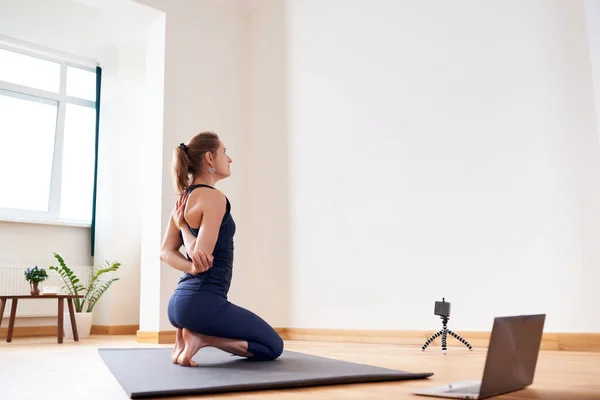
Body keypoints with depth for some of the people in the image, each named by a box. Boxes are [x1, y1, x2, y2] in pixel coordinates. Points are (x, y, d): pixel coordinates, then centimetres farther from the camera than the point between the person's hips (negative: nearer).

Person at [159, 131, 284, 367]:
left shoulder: (183, 199, 13)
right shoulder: (214, 197, -15)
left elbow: (166, 252, 8)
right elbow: (201, 254, -19)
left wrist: (192, 267, -9)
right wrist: (182, 225, -6)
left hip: (179, 303, 9)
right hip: (202, 303, -9)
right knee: (273, 346, 10)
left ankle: (188, 333, 8)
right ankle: (200, 338, -7)